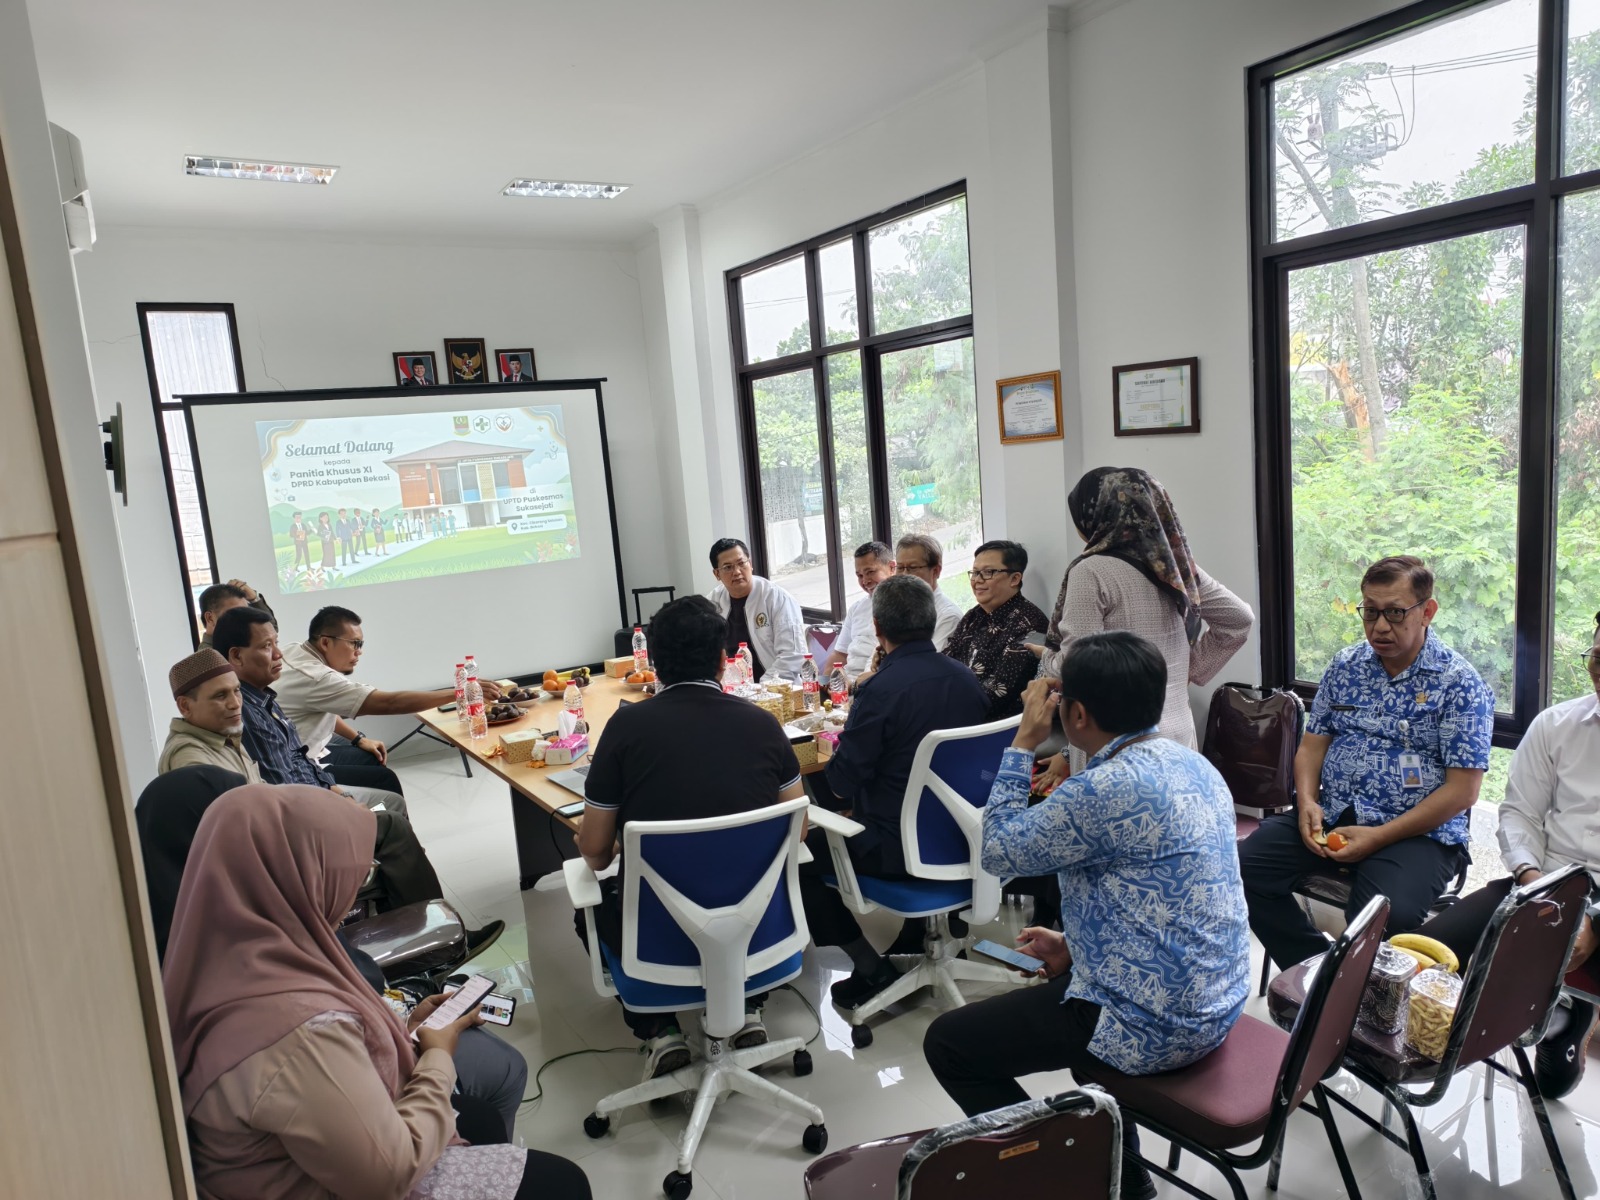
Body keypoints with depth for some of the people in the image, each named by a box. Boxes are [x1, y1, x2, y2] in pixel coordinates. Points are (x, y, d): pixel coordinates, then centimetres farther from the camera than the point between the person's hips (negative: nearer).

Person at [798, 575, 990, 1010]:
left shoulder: (882, 688, -23)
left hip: (897, 847, -8)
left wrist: (836, 752, 6)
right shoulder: (968, 680, -1)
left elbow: (843, 780, -17)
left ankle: (871, 968, 10)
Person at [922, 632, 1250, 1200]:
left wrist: (1024, 741, -10)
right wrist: (1075, 944, 10)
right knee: (1059, 980, 34)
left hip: (1153, 1027, -9)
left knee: (947, 1042, 3)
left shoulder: (1107, 789, -26)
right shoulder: (1192, 765, 3)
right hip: (1211, 1004, 9)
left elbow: (997, 850, -13)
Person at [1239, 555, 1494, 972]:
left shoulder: (1459, 684, -4)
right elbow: (1312, 745, 13)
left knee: (1387, 916, -34)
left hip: (1416, 830, -4)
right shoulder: (1345, 666, 11)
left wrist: (1378, 837, -17)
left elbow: (1462, 791, -9)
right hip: (1330, 818, 5)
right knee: (1243, 869, -18)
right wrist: (1307, 803, -8)